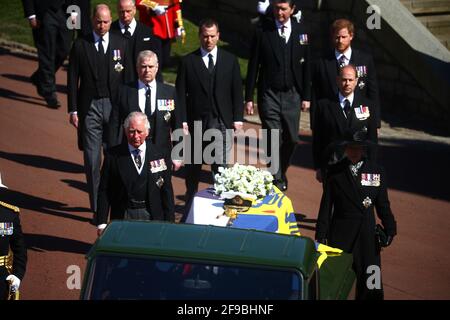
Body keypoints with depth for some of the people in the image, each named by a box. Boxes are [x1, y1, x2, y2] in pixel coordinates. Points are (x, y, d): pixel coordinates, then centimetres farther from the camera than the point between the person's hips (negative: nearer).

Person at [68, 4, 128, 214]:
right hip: (89, 107, -1)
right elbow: (72, 80, 3)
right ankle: (96, 207, 5)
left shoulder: (120, 44, 5)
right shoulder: (80, 46, 1)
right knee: (92, 160, -1)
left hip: (114, 106, 1)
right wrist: (73, 110, -2)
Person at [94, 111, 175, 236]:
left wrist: (169, 223, 5)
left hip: (152, 217, 1)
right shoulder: (113, 156, 1)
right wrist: (102, 223, -2)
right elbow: (104, 191, 3)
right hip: (123, 216, -1)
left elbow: (167, 191, 8)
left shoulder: (158, 155, 5)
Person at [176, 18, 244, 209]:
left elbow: (237, 91, 8)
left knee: (221, 166, -5)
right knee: (193, 168, 8)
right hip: (196, 122, 0)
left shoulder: (230, 60, 8)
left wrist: (238, 118, 1)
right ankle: (190, 205, 21)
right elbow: (181, 94, 1)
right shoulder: (188, 62, 3)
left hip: (222, 122, 0)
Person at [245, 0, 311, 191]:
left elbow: (306, 66, 7)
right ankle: (276, 179, 1)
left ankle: (281, 173, 28)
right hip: (269, 95, -2)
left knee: (291, 139, 7)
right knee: (274, 139, -8)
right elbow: (253, 66, 1)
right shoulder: (263, 32, -3)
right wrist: (249, 98, -1)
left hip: (292, 95, 2)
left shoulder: (300, 32, 3)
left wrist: (306, 96, 4)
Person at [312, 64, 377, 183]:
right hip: (331, 165, 0)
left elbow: (372, 138, 9)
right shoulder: (324, 105, 6)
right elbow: (317, 139, 7)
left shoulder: (367, 105, 8)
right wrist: (318, 167, 3)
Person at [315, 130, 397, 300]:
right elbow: (326, 206, 2)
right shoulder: (335, 172, 0)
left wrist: (390, 228, -4)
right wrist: (321, 235, 0)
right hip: (340, 233, -1)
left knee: (369, 283, -2)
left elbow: (383, 204, 6)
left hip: (367, 233, 1)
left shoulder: (376, 171, 3)